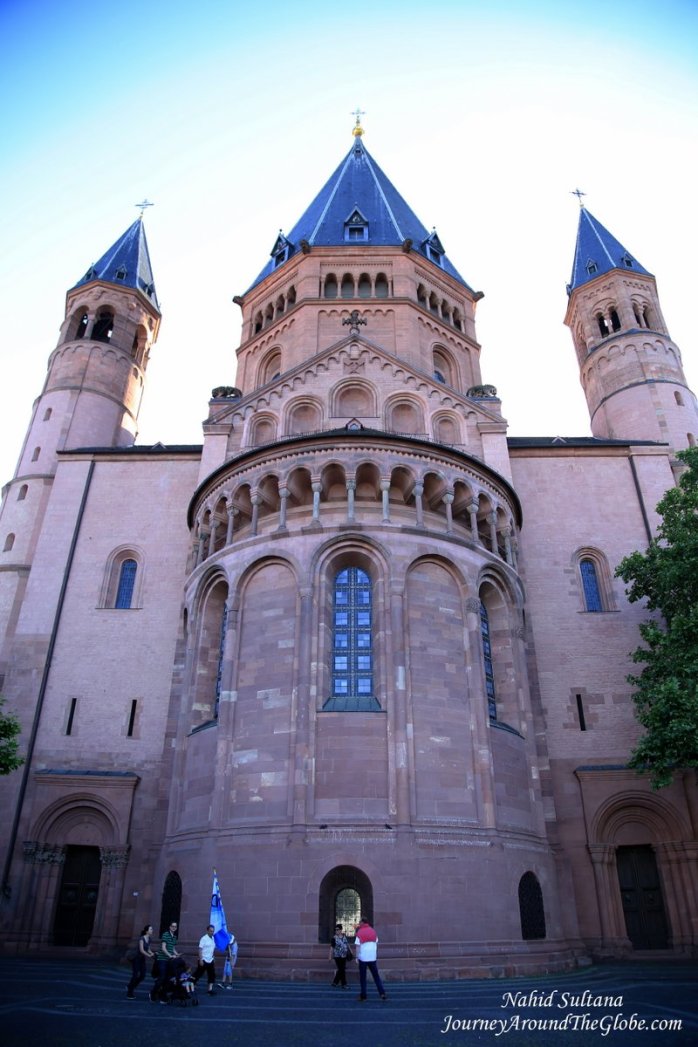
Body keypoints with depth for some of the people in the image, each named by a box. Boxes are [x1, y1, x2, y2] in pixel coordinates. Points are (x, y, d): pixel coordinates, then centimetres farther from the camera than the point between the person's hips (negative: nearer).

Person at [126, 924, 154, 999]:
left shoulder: (149, 939, 4)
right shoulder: (141, 938, -20)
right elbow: (141, 950, -27)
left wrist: (153, 954, -6)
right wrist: (149, 956, -29)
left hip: (142, 959, 7)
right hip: (137, 958, -7)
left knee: (143, 975, 3)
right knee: (135, 976, -6)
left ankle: (130, 987, 24)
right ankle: (129, 994, 7)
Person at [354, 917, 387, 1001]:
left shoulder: (359, 932, -7)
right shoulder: (373, 931, 7)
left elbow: (358, 946, -10)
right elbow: (376, 944, 12)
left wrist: (357, 957, -1)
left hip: (363, 958, -3)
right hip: (373, 957, 3)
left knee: (362, 977, 9)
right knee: (376, 976, 11)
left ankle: (363, 995, 10)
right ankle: (382, 993, 3)